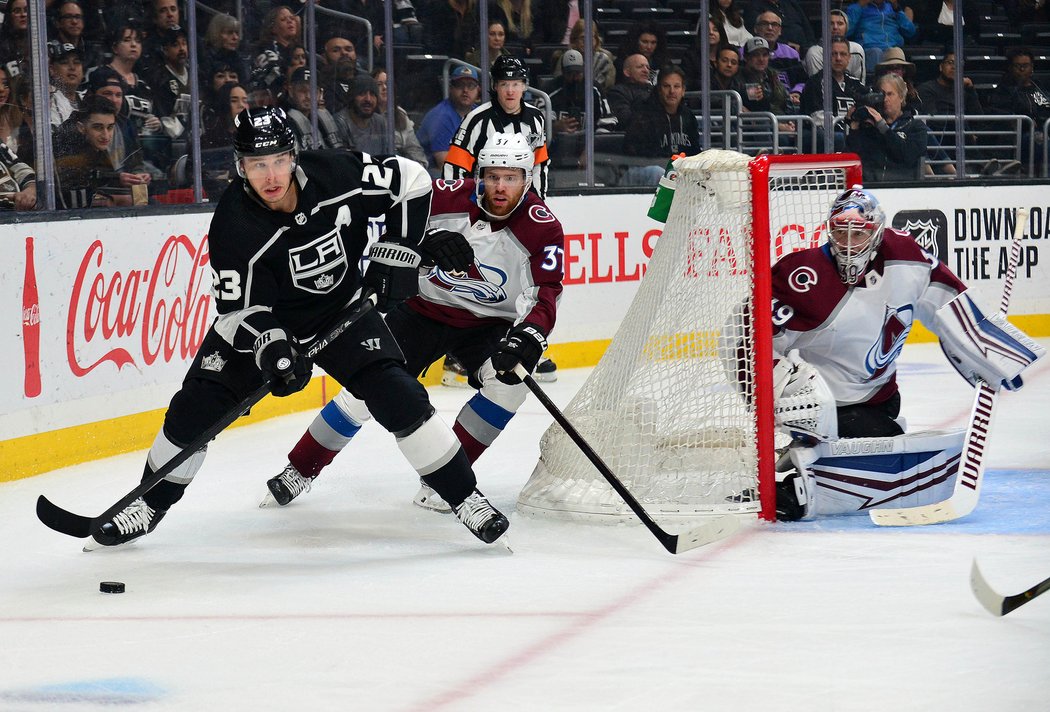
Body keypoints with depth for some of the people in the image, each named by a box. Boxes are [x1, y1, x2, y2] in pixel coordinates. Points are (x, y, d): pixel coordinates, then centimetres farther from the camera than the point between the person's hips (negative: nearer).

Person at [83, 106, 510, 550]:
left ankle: (464, 497, -2)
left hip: (342, 311, 0)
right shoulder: (232, 225, -27)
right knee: (196, 406, -7)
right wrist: (272, 349, -38)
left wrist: (394, 254, -16)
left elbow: (410, 181, -12)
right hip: (264, 320, 0)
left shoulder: (335, 175, -25)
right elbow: (239, 306, -22)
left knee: (398, 397, -15)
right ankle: (150, 504, 14)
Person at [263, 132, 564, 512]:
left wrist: (527, 338, -41)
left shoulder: (543, 228, -18)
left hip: (488, 323, 0)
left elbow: (544, 298, -23)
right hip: (423, 309, 0)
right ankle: (299, 470, 8)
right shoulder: (446, 197, -18)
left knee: (510, 381, -25)